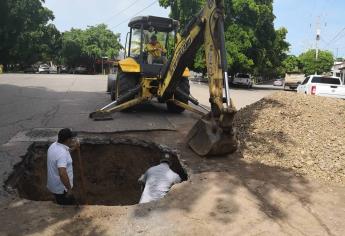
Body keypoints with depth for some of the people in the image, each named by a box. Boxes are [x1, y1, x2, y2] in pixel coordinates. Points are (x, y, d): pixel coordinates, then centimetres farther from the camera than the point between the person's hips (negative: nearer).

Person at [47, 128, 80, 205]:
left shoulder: (54, 145, -1)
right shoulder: (62, 153, -31)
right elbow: (62, 173, -39)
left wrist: (73, 148, 9)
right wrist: (69, 189, -28)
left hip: (54, 185, 9)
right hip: (61, 189, -9)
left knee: (62, 207, 27)